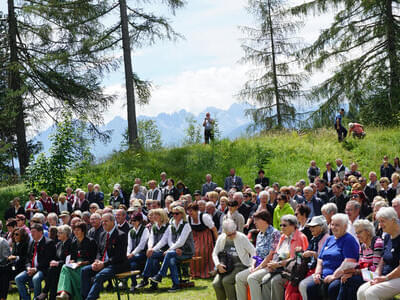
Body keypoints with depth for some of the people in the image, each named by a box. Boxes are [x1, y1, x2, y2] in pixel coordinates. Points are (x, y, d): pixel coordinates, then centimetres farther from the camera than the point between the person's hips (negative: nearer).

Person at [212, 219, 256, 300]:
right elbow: (215, 253, 11)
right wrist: (218, 265, -7)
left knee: (226, 281, -29)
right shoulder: (221, 238, 6)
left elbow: (253, 252, -3)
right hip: (226, 267, 5)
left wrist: (253, 264, -18)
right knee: (216, 283, -19)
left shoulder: (242, 237, -6)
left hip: (240, 265, -4)